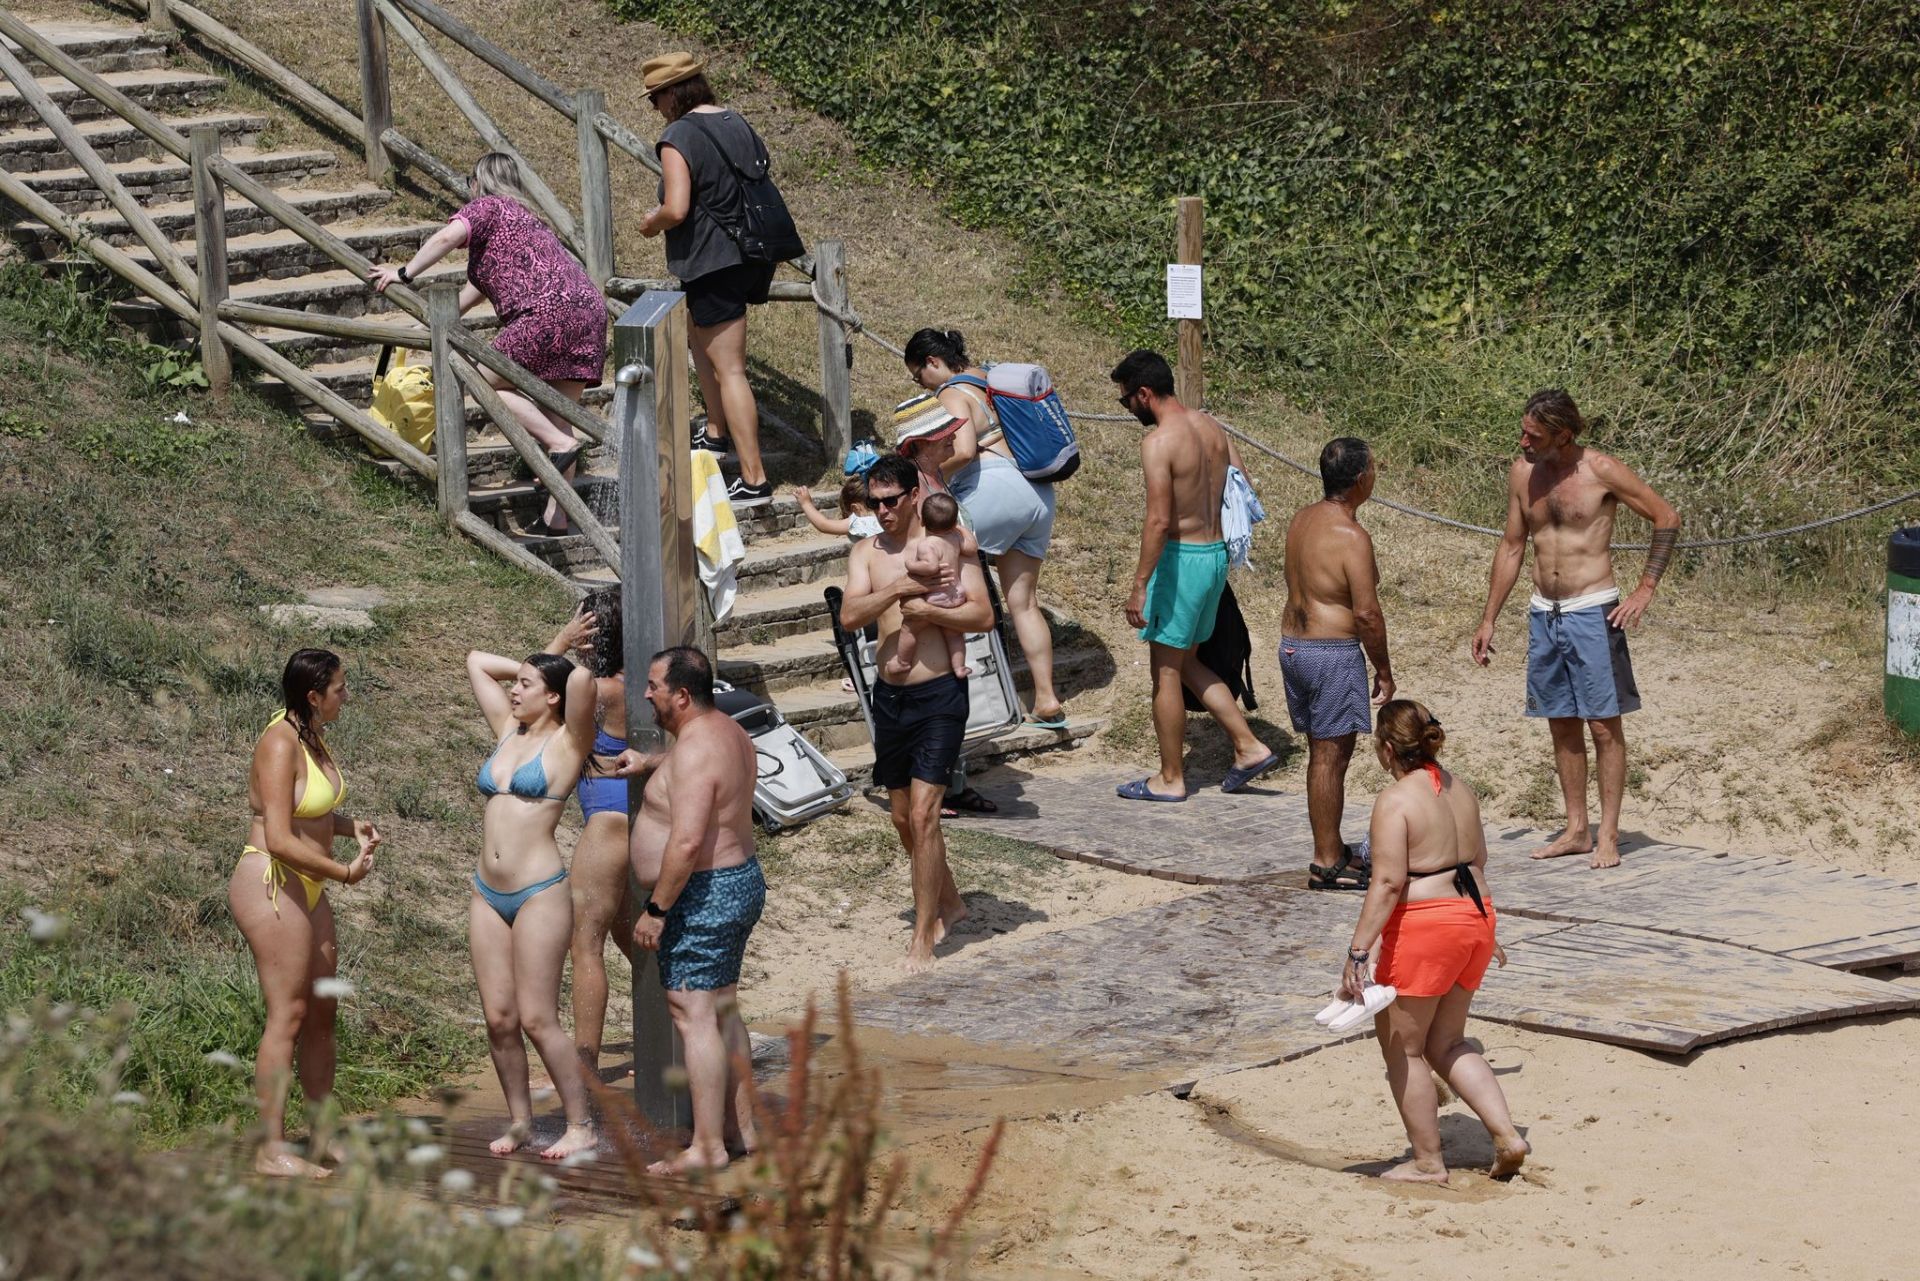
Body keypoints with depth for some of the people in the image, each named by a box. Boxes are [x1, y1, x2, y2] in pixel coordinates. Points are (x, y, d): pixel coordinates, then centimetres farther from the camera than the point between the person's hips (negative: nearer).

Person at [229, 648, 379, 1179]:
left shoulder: (312, 737, 10)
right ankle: (271, 1150, -7)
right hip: (271, 887, -10)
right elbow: (279, 839, -24)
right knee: (288, 1016, -9)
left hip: (307, 891, 10)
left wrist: (352, 826, 7)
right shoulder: (281, 746, -18)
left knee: (322, 1012, 13)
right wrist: (345, 872, -16)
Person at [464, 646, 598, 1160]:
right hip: (488, 894, 7)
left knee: (538, 1019, -6)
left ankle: (581, 1126, 3)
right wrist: (526, 668, 17)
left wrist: (570, 671, -1)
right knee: (499, 1018, 6)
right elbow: (476, 661, 24)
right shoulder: (509, 731, 14)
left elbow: (582, 679, -22)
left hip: (539, 894, -7)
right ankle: (519, 1120, 18)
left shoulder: (565, 743, -5)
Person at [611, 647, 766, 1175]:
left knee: (694, 1016, -9)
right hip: (741, 880, 11)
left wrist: (656, 909, -24)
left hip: (704, 896, -11)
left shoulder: (696, 750, -21)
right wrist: (650, 763, 24)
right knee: (722, 1012, 18)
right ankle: (741, 1128, 25)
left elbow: (687, 841, -29)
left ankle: (707, 1147, -9)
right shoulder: (728, 731, 10)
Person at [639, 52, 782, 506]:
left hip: (712, 262, -9)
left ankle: (754, 479, -7)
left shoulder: (678, 138, -15)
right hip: (753, 256, 9)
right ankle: (717, 434, 39)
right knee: (698, 331, 31)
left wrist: (652, 223, 0)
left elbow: (676, 210, -23)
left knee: (729, 370, -6)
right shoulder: (739, 126, 10)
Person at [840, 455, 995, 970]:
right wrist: (899, 589, -22)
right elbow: (849, 615, -10)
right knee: (903, 818, 14)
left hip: (939, 695, -5)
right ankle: (948, 903, 35)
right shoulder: (866, 554, 6)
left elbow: (983, 616, -12)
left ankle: (924, 936, -7)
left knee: (923, 814, -12)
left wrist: (926, 611, -21)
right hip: (890, 695, 5)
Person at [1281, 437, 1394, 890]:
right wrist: (1384, 671, -9)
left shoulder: (1302, 518, 8)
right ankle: (1326, 864, 1)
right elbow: (1366, 612, -19)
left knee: (1321, 752, 17)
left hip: (1293, 645, 9)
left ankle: (1331, 849, 25)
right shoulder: (1351, 537, -18)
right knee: (1331, 755, -3)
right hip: (1333, 653, -9)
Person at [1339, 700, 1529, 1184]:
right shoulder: (1458, 788, 10)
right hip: (1476, 915, 8)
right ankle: (1507, 1135, 9)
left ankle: (1428, 1163, 14)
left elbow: (1389, 882, -21)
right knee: (1447, 1044, 20)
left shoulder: (1395, 800, -14)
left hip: (1423, 927, -8)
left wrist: (1359, 951, -21)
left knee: (1403, 1048, 8)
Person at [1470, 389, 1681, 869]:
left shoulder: (1601, 471, -10)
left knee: (1604, 724, -3)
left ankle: (1608, 834, 0)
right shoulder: (1523, 473, 5)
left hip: (1592, 613, -5)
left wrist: (1646, 588, -11)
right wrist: (1488, 619, 13)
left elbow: (1667, 518, -4)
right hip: (1543, 613, 5)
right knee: (1562, 725, 9)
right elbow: (1511, 547, 14)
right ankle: (1577, 830, 17)